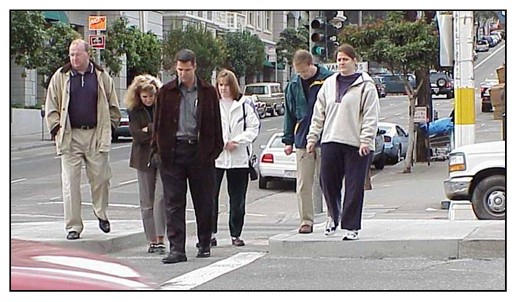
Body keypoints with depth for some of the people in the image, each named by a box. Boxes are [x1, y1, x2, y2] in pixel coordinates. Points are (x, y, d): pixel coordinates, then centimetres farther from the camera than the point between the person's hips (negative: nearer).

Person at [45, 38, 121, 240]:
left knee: (100, 177, 2)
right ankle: (73, 226, 3)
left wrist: (109, 127, 5)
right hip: (70, 136, 0)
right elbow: (51, 106, 9)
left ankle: (101, 213, 28)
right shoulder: (60, 77, 6)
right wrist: (56, 128, -2)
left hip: (96, 135, 0)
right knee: (70, 182, -3)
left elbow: (113, 106, 14)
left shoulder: (102, 77, 7)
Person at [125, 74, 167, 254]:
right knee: (146, 201, 5)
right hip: (144, 158, 2)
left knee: (161, 197, -13)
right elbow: (137, 134, -8)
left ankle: (160, 239, -11)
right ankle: (152, 240, 13)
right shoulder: (134, 111, 3)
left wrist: (149, 129, -10)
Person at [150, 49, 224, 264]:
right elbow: (158, 123, 9)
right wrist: (156, 150, 2)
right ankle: (176, 249, -3)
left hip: (200, 151, 0)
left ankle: (204, 244, 22)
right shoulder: (166, 92, 6)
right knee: (174, 203, -3)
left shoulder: (208, 92, 5)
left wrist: (215, 150, 1)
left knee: (204, 202, 7)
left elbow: (215, 124, 8)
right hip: (172, 151, 0)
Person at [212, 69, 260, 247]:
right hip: (215, 157, -1)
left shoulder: (244, 104, 5)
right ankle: (210, 234, 2)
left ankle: (236, 234, 15)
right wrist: (223, 143, -11)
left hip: (239, 157, 1)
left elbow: (253, 128, 3)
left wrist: (236, 141, -9)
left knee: (237, 199, 6)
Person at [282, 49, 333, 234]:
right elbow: (289, 113, 14)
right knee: (303, 184, 3)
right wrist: (288, 140, 11)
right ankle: (306, 221, 8)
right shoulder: (294, 85, 7)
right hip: (302, 141, 4)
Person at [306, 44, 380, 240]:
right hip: (331, 142, 4)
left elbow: (371, 116, -6)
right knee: (328, 182, 3)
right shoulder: (329, 84, 15)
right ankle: (334, 215, 27)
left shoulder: (365, 85, 0)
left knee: (354, 187, -1)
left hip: (356, 144, -4)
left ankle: (350, 226, 6)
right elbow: (319, 114, 18)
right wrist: (312, 137, 12)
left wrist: (366, 140, -14)